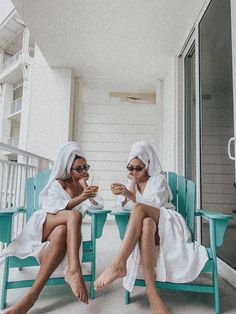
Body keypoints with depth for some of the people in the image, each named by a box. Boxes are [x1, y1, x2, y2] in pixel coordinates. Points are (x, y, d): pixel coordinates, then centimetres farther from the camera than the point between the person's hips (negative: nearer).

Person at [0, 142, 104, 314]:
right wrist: (81, 198, -29)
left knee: (61, 232, -38)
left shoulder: (84, 186, 18)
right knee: (74, 215, -35)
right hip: (43, 225, -2)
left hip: (65, 230, 3)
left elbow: (99, 204, 3)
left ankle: (32, 295, -40)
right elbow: (56, 207, -14)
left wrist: (84, 186, -2)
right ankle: (74, 270, -46)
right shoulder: (59, 183, 5)